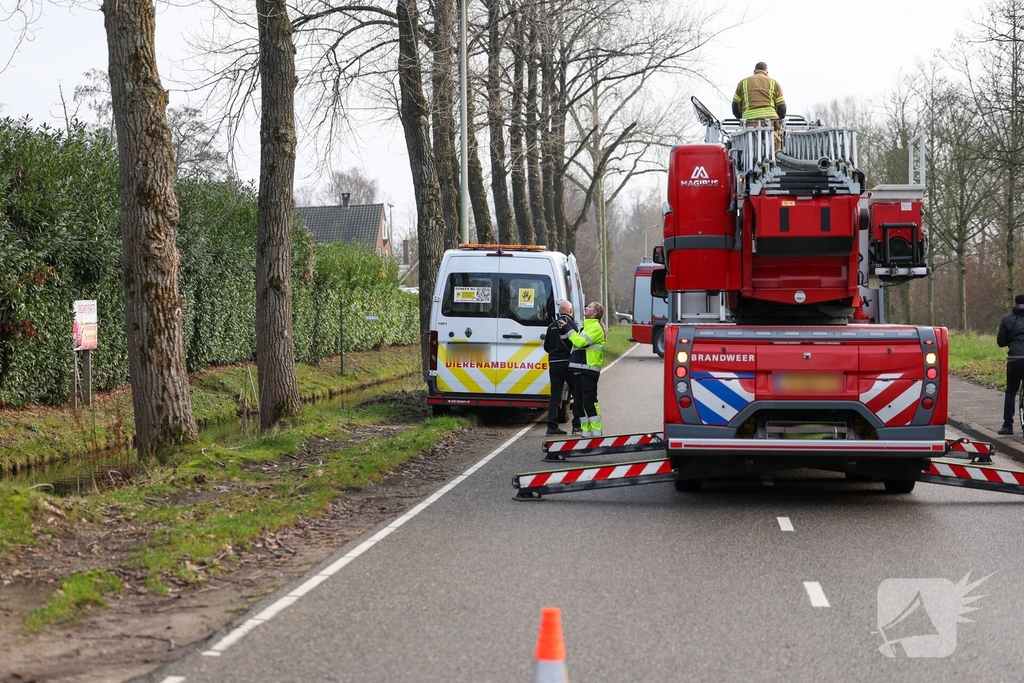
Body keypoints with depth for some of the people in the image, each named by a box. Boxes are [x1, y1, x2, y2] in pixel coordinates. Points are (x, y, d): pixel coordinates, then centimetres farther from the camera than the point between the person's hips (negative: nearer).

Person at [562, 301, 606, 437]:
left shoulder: (595, 327, -9)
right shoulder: (587, 326, 23)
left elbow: (580, 342, -21)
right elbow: (576, 342, 19)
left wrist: (568, 330, -11)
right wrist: (564, 331, 8)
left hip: (589, 369, -10)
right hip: (580, 369, 10)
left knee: (589, 401, -11)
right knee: (580, 401, 10)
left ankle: (596, 431, -7)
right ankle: (586, 430, 16)